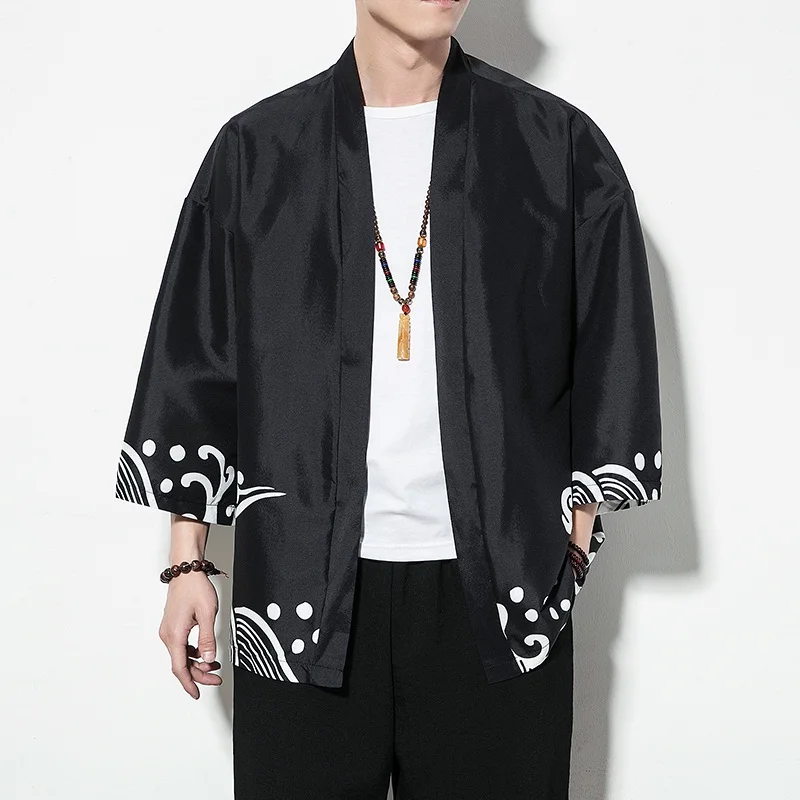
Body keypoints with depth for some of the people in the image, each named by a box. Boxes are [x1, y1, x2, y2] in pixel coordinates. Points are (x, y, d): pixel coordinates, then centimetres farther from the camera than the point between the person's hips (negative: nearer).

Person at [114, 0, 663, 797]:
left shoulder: (562, 148, 2)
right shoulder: (256, 150, 4)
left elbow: (608, 363, 6)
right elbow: (197, 361, 7)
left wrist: (574, 539, 2)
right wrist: (187, 560, 5)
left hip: (499, 585, 0)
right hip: (303, 584, 1)